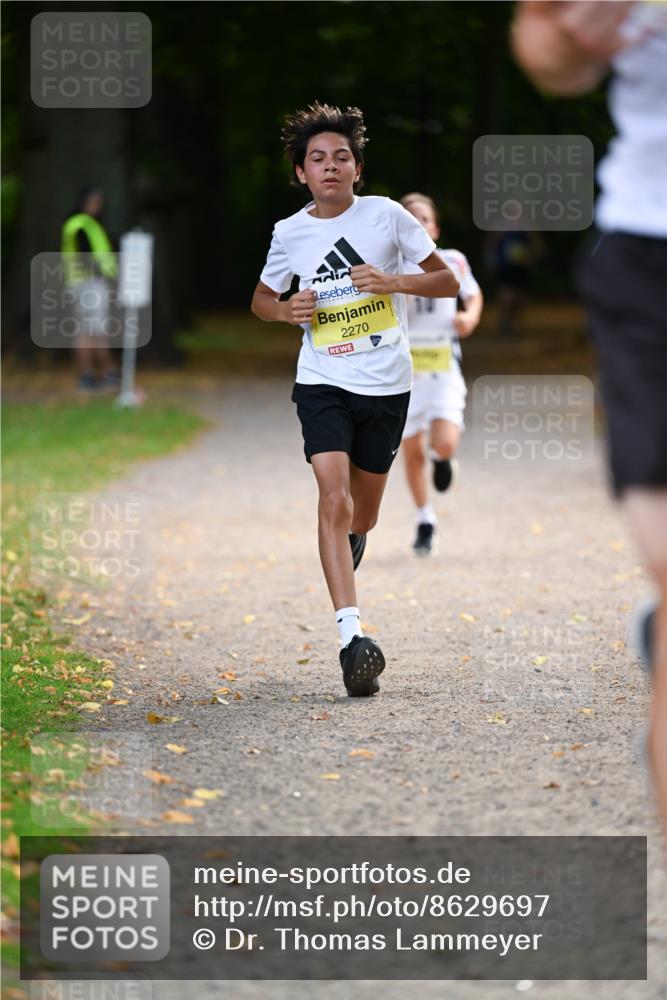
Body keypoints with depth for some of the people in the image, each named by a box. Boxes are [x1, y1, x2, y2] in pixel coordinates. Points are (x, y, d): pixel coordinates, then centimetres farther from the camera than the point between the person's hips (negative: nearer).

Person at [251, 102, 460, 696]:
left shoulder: (387, 216, -4)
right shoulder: (290, 233, 1)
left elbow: (448, 281, 1)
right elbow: (262, 298, 17)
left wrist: (394, 281, -17)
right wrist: (286, 310, -6)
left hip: (387, 385, 1)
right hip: (323, 384, -1)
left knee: (361, 517, 13)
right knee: (334, 500, -20)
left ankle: (349, 542, 53)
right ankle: (352, 635, -25)